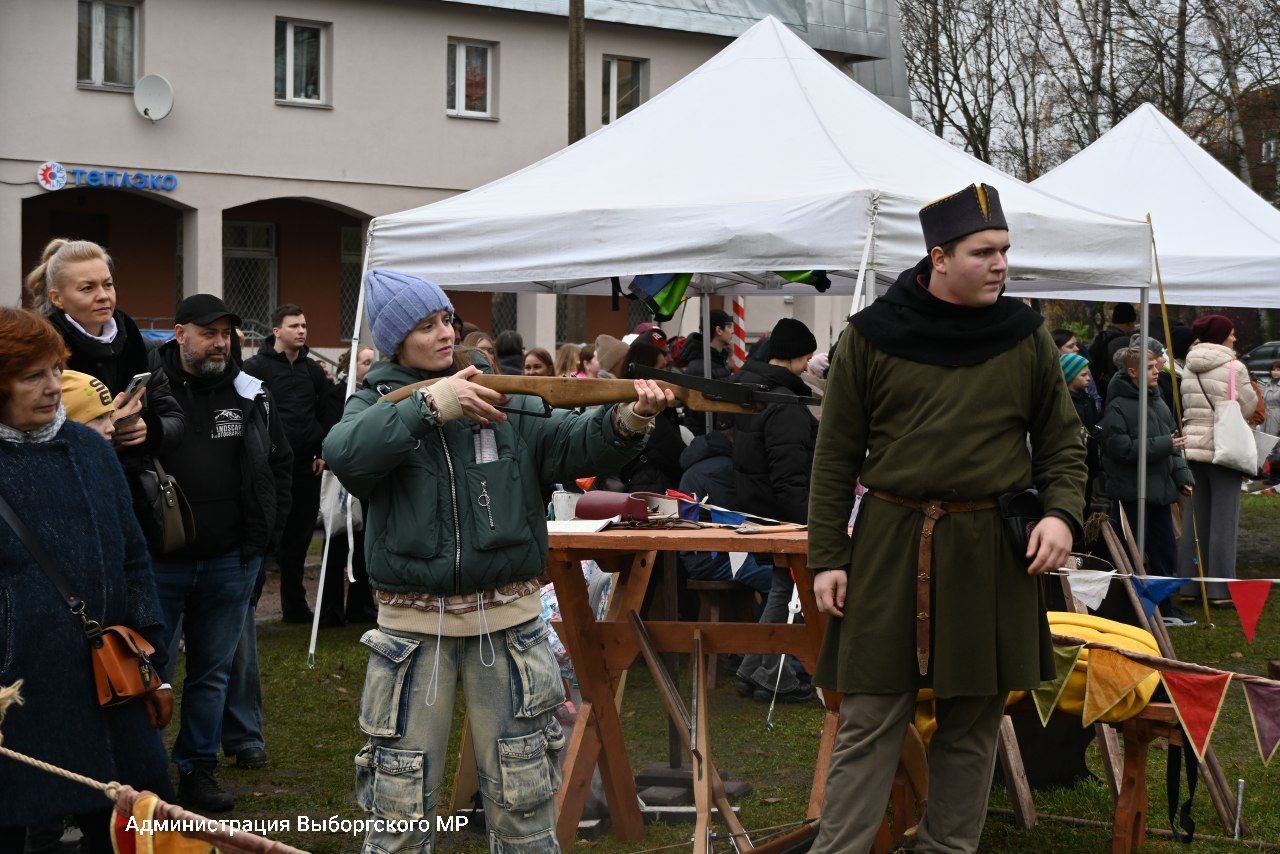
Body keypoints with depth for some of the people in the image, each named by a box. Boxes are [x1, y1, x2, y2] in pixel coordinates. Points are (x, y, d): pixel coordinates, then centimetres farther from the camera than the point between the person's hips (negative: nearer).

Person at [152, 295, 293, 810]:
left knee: (213, 671, 12)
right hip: (158, 561, -3)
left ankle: (197, 769, 24)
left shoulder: (252, 395, 5)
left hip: (230, 563, 3)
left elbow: (281, 465, 15)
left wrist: (267, 533, 9)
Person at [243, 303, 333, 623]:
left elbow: (326, 414, 20)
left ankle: (295, 605, 18)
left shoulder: (312, 369, 14)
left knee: (298, 537, 10)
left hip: (305, 465, 5)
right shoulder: (257, 367, -3)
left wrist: (323, 452, 10)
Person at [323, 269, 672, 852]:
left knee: (522, 794, 9)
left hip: (507, 622, 1)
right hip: (413, 624, -1)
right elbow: (344, 453, -20)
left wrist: (628, 420, -27)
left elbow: (570, 445, -7)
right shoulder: (376, 404, 2)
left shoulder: (501, 395, 5)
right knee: (401, 798, 8)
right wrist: (431, 405, -28)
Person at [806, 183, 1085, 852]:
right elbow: (835, 457, 3)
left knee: (972, 726, 9)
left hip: (992, 555, 2)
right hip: (890, 547, -2)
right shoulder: (871, 337, 1)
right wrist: (827, 557, -1)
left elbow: (1061, 441, 12)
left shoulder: (1026, 337, 6)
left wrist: (1061, 512, -7)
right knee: (869, 724, -2)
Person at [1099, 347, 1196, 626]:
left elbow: (1174, 439, 20)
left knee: (1166, 550, 13)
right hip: (1131, 492, -8)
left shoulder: (1158, 401, 13)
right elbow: (1121, 448, -21)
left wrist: (1182, 475, 8)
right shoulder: (1118, 407, -13)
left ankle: (1166, 608, 24)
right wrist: (1163, 445, -20)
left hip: (1160, 490, 8)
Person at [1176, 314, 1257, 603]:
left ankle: (1189, 582, 16)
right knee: (1224, 518, 0)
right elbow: (1248, 406, -4)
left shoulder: (1188, 367, 7)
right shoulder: (1234, 367, -10)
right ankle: (1220, 587, 1)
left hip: (1192, 445, 6)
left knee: (1194, 517, 12)